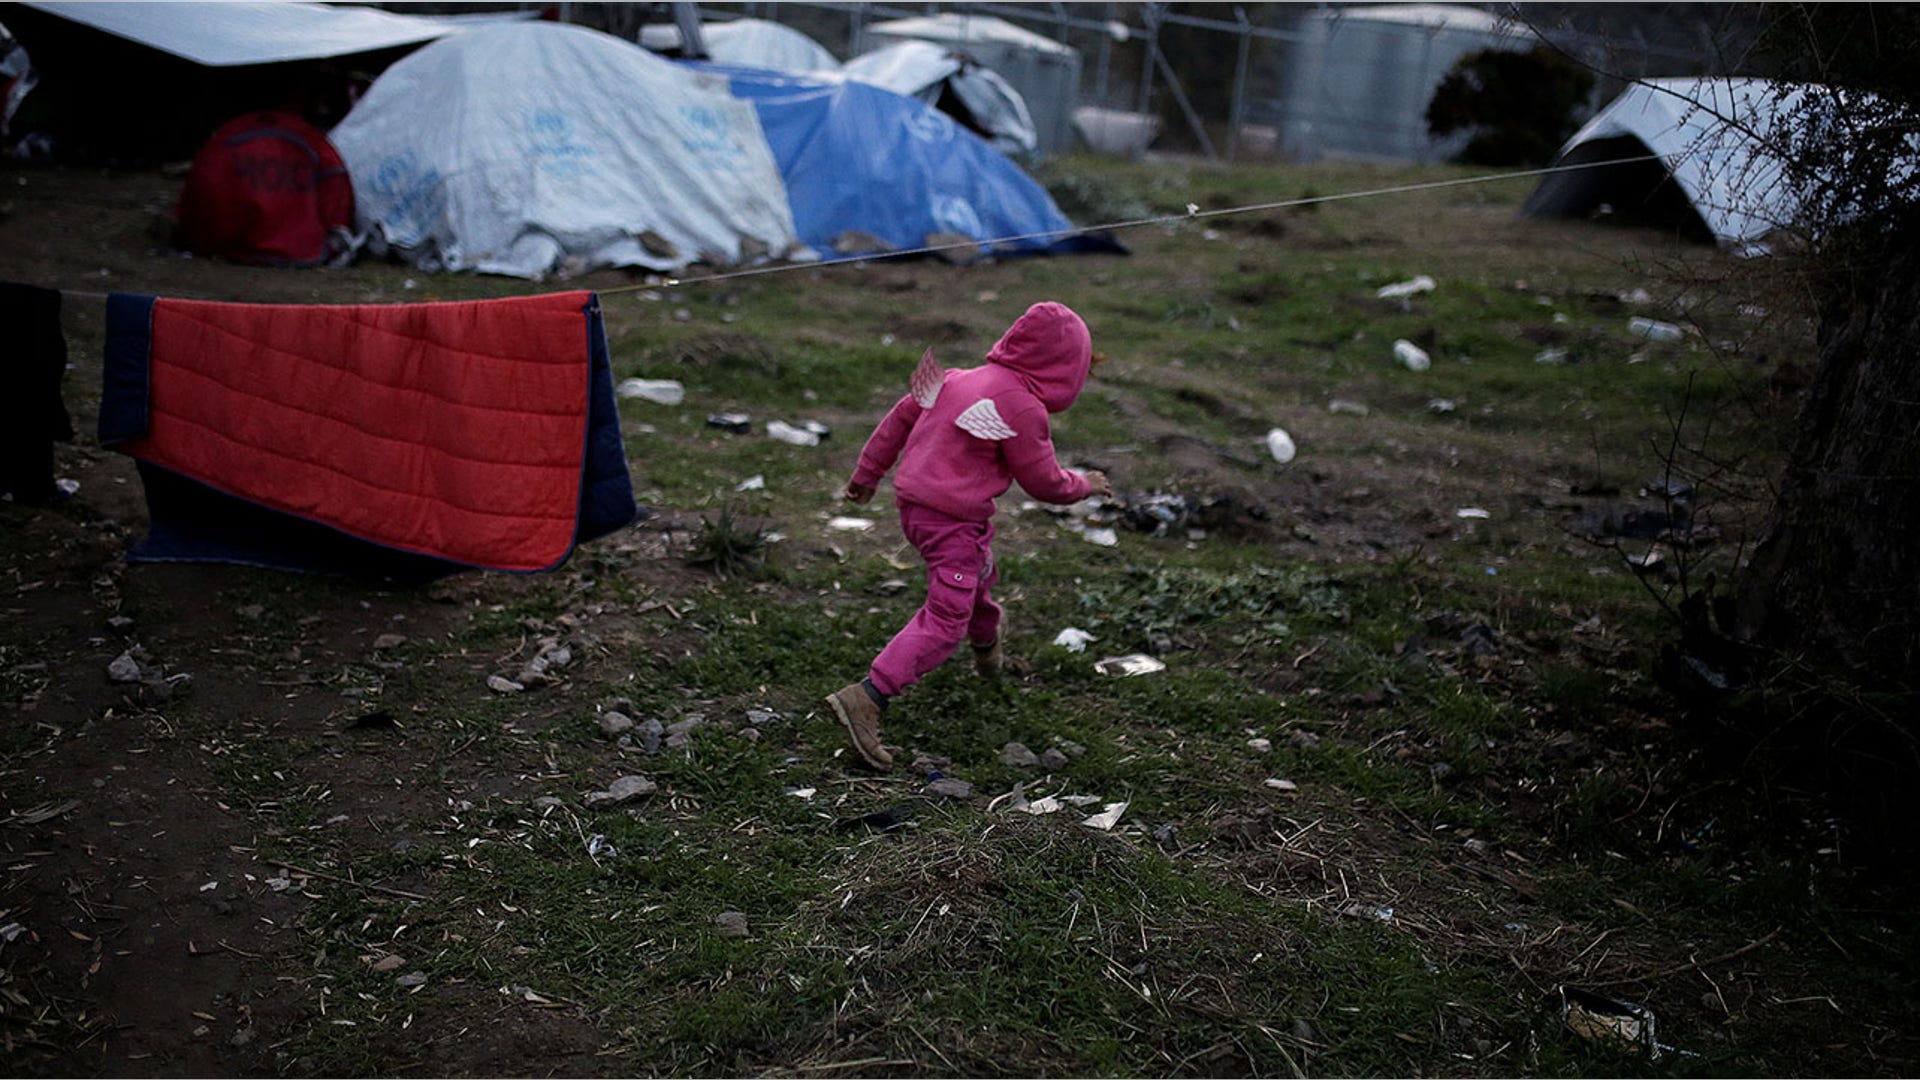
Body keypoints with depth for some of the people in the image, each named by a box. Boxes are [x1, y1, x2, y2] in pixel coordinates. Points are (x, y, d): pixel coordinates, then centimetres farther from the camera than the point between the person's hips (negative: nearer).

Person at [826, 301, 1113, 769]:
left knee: (980, 577, 32)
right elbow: (1043, 483, -10)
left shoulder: (962, 378, 6)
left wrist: (868, 471, 21)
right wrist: (1084, 485, 10)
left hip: (914, 503, 9)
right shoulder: (1022, 408, -18)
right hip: (952, 520, -9)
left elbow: (903, 413, 12)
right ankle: (866, 698, -16)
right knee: (946, 621, -7)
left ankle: (987, 650, 58)